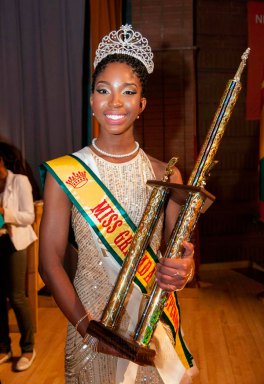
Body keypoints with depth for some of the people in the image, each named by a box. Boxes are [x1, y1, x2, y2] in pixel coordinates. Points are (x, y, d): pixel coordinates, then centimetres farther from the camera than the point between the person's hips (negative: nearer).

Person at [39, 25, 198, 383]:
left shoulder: (166, 175, -4)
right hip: (90, 317, -1)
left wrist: (183, 270, -22)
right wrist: (87, 326, -18)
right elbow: (50, 260, -9)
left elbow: (180, 254, 1)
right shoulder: (64, 174, -10)